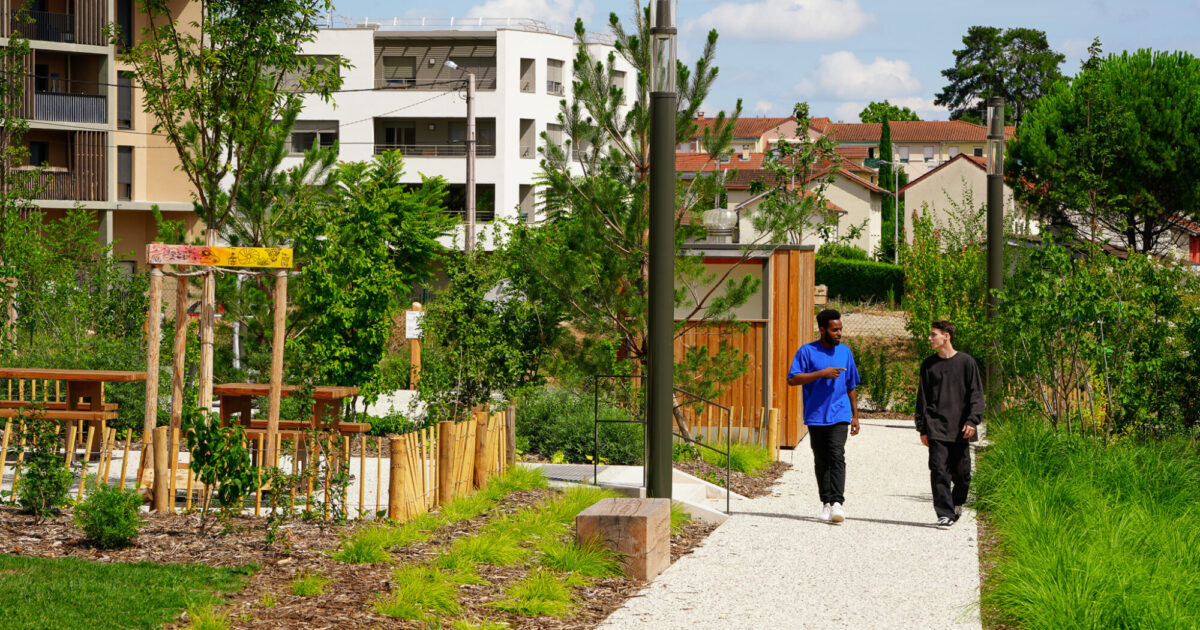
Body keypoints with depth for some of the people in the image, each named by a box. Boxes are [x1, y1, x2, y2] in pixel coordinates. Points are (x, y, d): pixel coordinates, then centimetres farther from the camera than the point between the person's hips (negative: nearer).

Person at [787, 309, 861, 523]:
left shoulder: (845, 352, 12)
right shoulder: (807, 351, 1)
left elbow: (851, 386, 18)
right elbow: (792, 379, -10)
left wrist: (855, 415, 15)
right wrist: (822, 373, -16)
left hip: (839, 415, 0)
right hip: (815, 415, 0)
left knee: (837, 456, -15)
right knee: (821, 461, 6)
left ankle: (837, 502, -22)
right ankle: (826, 503, 16)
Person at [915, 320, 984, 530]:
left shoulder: (966, 362, 2)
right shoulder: (928, 365, 9)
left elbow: (976, 394, 1)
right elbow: (922, 398, 13)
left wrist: (972, 420, -11)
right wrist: (922, 428, 8)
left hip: (960, 430, -1)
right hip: (936, 428, 1)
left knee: (961, 473, 4)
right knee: (939, 471, -10)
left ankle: (957, 503, 30)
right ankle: (945, 514, -9)